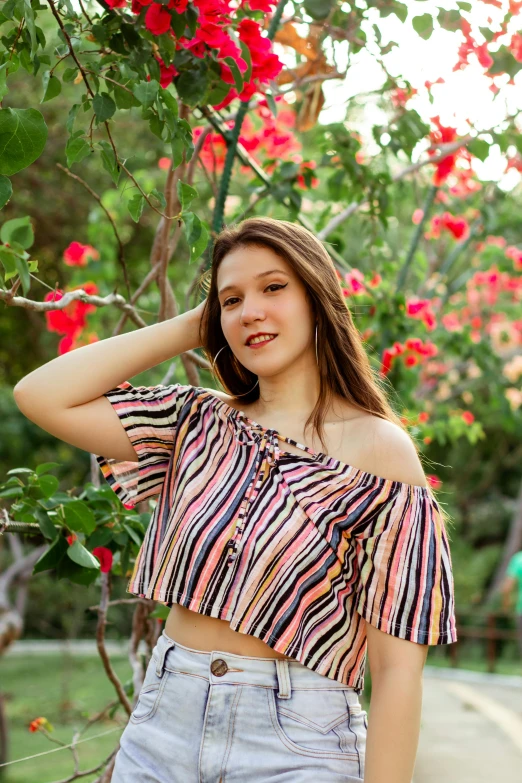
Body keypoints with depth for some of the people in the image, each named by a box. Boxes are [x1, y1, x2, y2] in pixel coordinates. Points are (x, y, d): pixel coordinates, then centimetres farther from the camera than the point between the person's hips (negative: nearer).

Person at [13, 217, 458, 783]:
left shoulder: (379, 448, -10)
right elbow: (41, 395, -3)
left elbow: (397, 667, -13)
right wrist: (188, 327, 0)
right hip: (163, 719, 5)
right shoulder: (201, 424, 4)